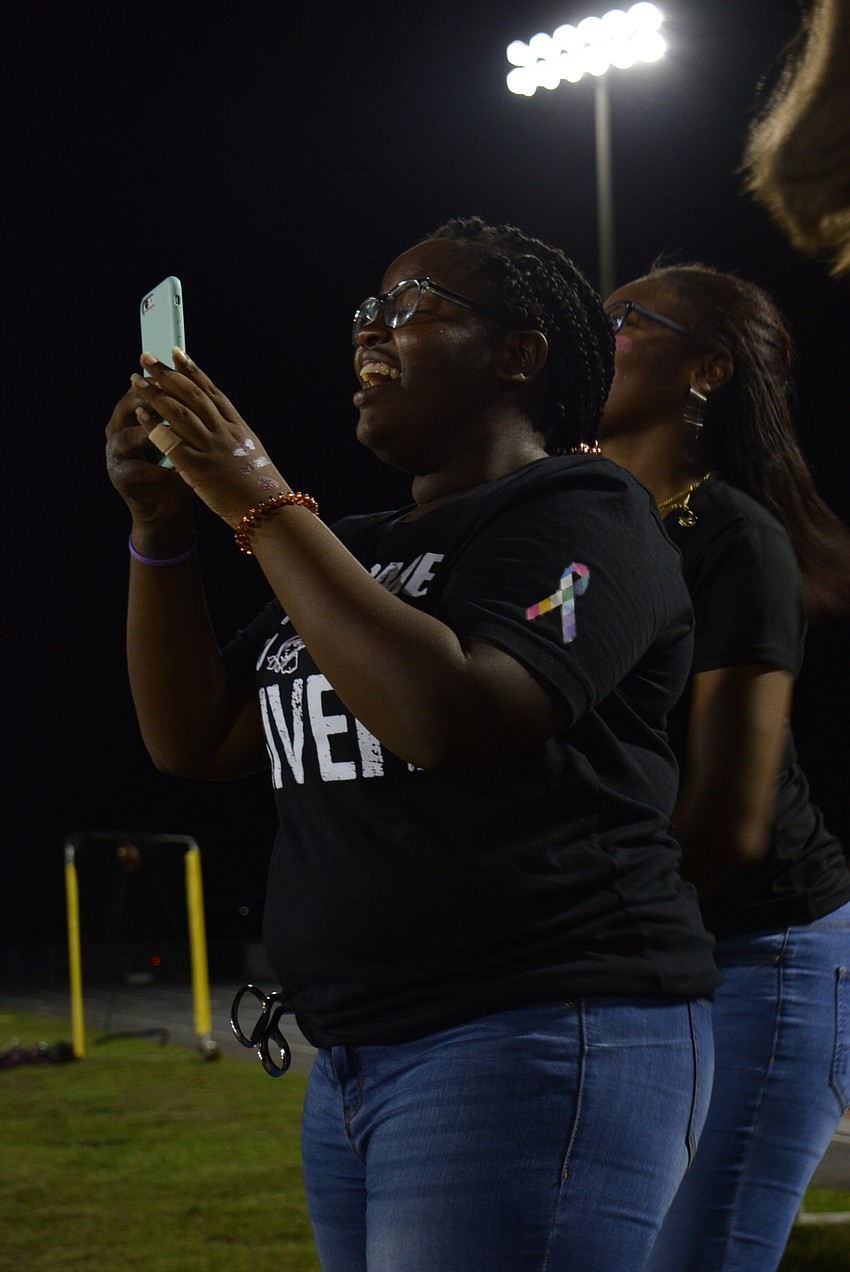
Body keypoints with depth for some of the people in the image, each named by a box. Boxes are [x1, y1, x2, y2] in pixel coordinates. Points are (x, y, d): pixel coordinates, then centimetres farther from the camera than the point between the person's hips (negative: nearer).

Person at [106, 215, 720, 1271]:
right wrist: (158, 525, 3)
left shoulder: (578, 514, -6)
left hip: (535, 1046, -9)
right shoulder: (360, 552, 19)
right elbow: (193, 739, 15)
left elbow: (447, 717, -23)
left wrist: (260, 504, -17)